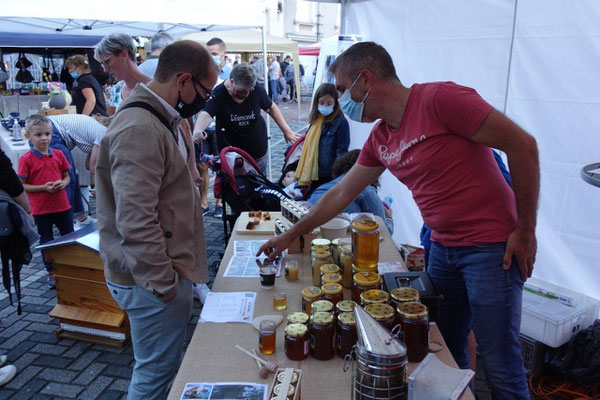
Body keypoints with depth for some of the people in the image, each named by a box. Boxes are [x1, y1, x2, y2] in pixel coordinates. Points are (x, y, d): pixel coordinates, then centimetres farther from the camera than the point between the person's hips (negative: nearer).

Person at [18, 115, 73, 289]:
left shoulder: (58, 154, 1)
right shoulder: (26, 159, -8)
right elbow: (21, 186, -7)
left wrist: (62, 183, -12)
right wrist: (43, 187, -19)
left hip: (62, 206, 3)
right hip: (41, 209, -3)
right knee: (46, 241, 12)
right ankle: (51, 273, 27)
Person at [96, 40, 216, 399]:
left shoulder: (164, 119, 10)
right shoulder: (139, 130, -24)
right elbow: (135, 223, -27)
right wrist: (164, 285, -18)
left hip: (168, 269, 9)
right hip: (153, 281, -9)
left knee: (161, 366, 23)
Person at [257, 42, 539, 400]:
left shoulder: (439, 99, -16)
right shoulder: (380, 138, 8)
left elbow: (522, 144, -15)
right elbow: (342, 193, 15)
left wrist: (525, 230, -13)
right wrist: (290, 236, 19)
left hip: (491, 246, -7)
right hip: (443, 247, 7)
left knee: (501, 367, 2)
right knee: (445, 353, 15)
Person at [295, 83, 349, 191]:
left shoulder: (341, 122, -12)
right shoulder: (315, 121, 8)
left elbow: (342, 151, -13)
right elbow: (308, 148, 12)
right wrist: (306, 175, 11)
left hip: (330, 176, -6)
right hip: (314, 174, 6)